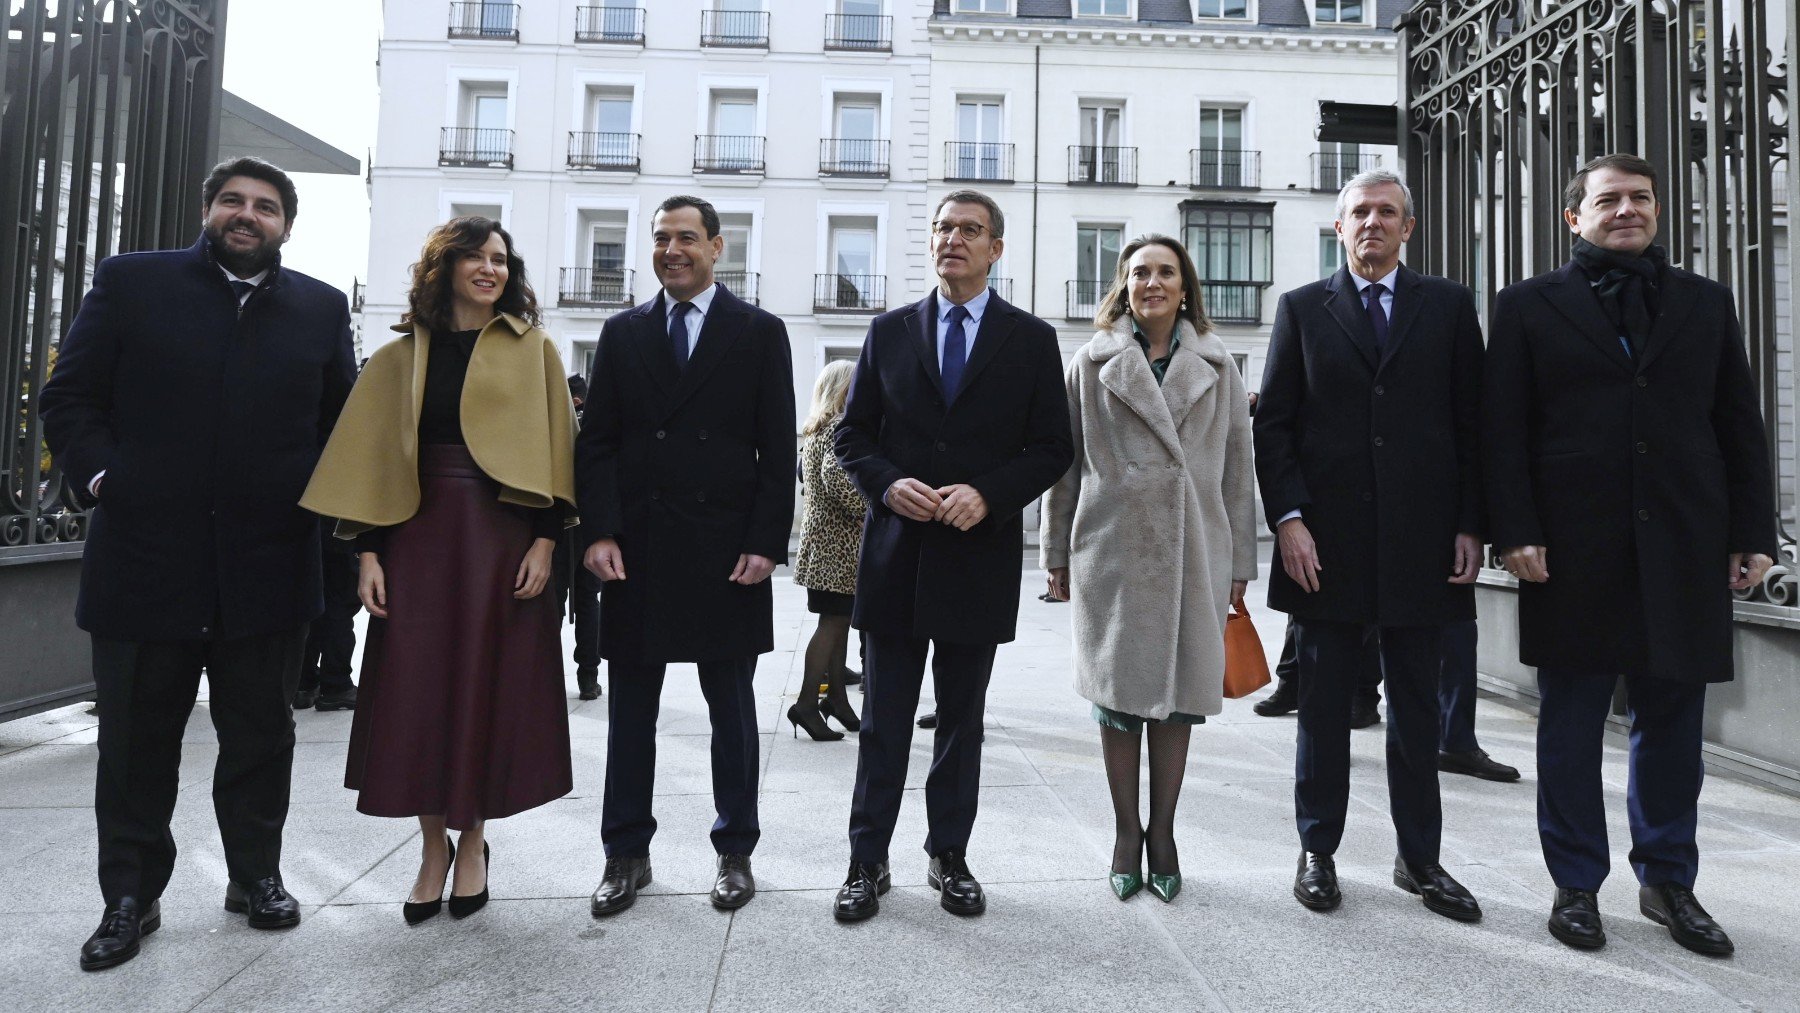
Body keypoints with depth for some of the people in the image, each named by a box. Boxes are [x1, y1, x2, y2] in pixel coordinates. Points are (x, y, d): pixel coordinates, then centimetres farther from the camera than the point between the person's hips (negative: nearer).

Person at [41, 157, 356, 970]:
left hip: (269, 565, 1)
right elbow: (69, 398, 5)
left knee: (260, 736, 12)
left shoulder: (321, 309, 8)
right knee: (136, 741, 11)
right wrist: (102, 477, -7)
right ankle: (130, 896, 26)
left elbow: (344, 422, 10)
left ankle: (256, 874, 28)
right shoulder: (130, 284, 5)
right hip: (143, 558, 0)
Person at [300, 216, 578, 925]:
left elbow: (555, 449, 2)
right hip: (419, 539, 2)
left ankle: (473, 840, 22)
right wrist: (368, 551, -1)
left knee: (491, 689, 3)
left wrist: (545, 540, -7)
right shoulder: (401, 357, 11)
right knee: (418, 692, 3)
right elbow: (374, 460, 8)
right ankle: (433, 845, 20)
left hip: (503, 541, -1)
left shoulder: (534, 350, 7)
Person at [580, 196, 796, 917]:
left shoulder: (760, 332, 3)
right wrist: (598, 531, -6)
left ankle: (735, 851, 24)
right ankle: (626, 855, 26)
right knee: (630, 711, 11)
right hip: (636, 551, 3)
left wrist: (766, 543, -10)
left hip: (726, 552, -2)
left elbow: (778, 450, -1)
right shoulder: (622, 333, 11)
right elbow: (596, 442, 6)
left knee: (731, 710, 10)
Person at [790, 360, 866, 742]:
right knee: (833, 622, -6)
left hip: (820, 535, 10)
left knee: (837, 621, 13)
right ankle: (807, 703, -3)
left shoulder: (815, 429, 16)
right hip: (840, 541, -10)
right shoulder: (843, 427, -13)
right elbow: (834, 474, -28)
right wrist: (870, 510, -18)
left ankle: (836, 697, 20)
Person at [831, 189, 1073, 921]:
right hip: (895, 554, 1)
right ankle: (868, 862, 21)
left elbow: (1052, 448, 0)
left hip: (979, 557, 0)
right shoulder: (889, 332, 9)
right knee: (883, 721, 8)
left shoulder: (1031, 339, 4)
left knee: (961, 722, 12)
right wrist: (887, 484, -12)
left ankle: (950, 858, 28)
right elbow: (852, 435, 8)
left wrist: (988, 494, -15)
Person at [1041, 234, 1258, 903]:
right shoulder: (1092, 364, 5)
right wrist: (1058, 554, 4)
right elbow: (1064, 462, 5)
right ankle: (1126, 832, 20)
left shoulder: (1217, 367, 9)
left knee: (1179, 696, 7)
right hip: (1112, 548, -1)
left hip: (1195, 553, 2)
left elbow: (1237, 467, 8)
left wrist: (1239, 563, 5)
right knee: (1119, 695, 5)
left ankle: (1162, 833, 22)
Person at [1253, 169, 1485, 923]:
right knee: (1323, 705, 7)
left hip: (1422, 542, 1)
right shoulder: (1303, 309, 7)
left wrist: (1471, 525, -1)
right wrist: (1288, 518, -8)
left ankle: (1420, 858, 24)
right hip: (1327, 541, -1)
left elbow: (1473, 422, 7)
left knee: (1416, 707, 10)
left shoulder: (1448, 306, 10)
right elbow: (1273, 423, 2)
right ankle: (1317, 852, 20)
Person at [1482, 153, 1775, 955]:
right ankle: (1576, 885, 19)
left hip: (1684, 550, 3)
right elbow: (1503, 432, -2)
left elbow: (1740, 427, 12)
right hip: (1573, 552, -3)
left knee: (1671, 722, 11)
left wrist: (1753, 534, 4)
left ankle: (1668, 882, 27)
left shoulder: (1706, 302, 14)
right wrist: (1515, 532, -10)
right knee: (1571, 725, 6)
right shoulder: (1529, 306, 5)